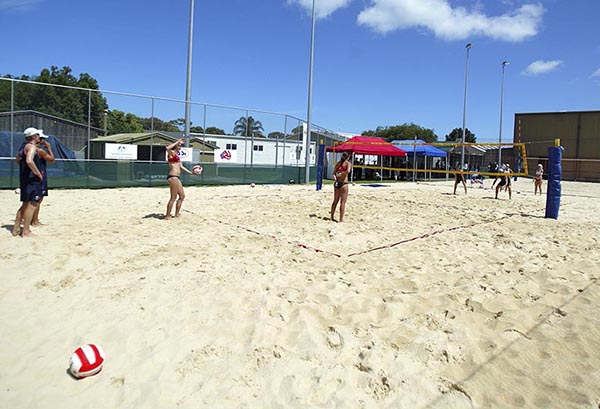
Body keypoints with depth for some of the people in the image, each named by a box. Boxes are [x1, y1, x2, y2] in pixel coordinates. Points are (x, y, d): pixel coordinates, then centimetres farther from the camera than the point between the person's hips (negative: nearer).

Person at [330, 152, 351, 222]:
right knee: (343, 202, -1)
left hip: (337, 183, 6)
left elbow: (334, 173, 7)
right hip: (343, 183, -6)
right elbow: (348, 171, -23)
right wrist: (342, 174, -11)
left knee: (335, 201, 17)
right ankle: (341, 219, -1)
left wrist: (335, 176, -10)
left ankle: (331, 217, 23)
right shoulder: (348, 163, -4)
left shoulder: (338, 163, 14)